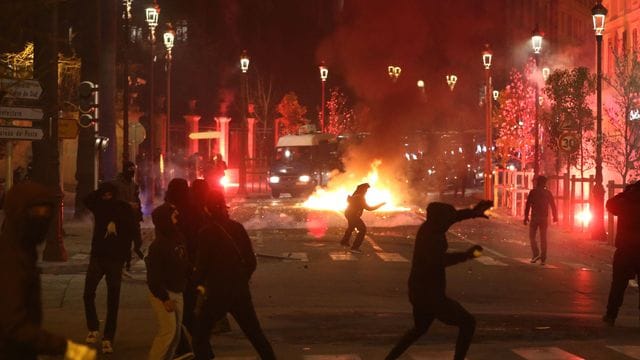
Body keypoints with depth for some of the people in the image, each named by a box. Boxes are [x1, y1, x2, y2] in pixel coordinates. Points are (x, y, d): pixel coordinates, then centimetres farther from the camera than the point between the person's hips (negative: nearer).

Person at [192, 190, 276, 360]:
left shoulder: (206, 233, -12)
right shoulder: (237, 228, 2)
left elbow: (202, 265, -9)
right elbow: (251, 261, 6)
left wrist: (198, 283, 12)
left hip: (217, 293, -5)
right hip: (240, 291, 5)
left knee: (200, 335, 7)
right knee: (255, 334, 16)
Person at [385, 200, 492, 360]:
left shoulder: (428, 228, 4)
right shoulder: (432, 237, -24)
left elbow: (453, 216, 20)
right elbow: (439, 260, -41)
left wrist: (473, 212, 13)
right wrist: (467, 254, -41)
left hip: (420, 291, 10)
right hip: (430, 293, -10)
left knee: (419, 328, 31)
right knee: (468, 323, 2)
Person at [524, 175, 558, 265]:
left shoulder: (532, 192, -5)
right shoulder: (548, 193, 2)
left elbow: (528, 205, -7)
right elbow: (553, 205, 4)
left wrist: (526, 217, -3)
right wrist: (555, 217, 13)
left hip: (534, 217, -2)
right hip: (544, 218, 2)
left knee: (532, 236, 8)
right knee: (543, 238, 7)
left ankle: (536, 254, -11)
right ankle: (543, 259, 4)